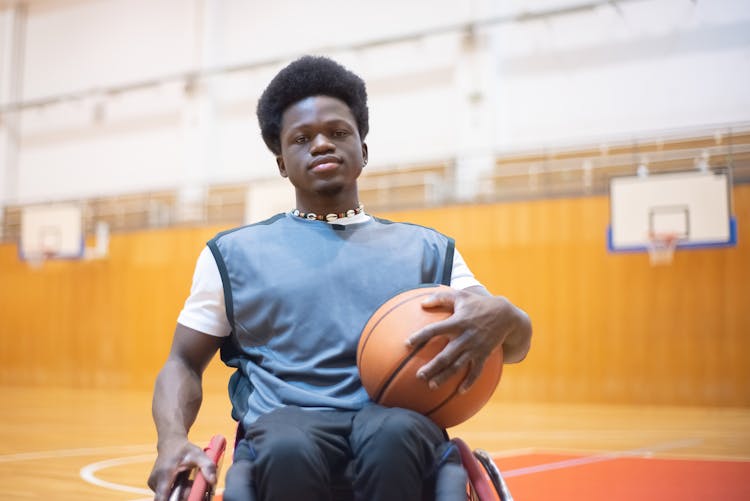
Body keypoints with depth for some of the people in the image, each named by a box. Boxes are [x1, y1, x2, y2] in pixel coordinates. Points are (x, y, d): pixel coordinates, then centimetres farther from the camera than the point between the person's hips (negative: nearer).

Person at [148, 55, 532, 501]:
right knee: (289, 451, -37)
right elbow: (184, 362, 17)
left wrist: (500, 317, -13)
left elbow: (518, 345, 14)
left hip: (398, 420, 1)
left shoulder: (429, 249, 18)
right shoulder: (234, 253, 17)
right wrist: (173, 440, -6)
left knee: (393, 435, -36)